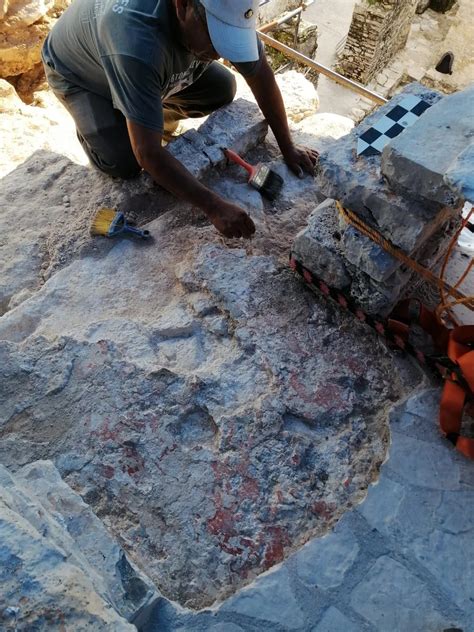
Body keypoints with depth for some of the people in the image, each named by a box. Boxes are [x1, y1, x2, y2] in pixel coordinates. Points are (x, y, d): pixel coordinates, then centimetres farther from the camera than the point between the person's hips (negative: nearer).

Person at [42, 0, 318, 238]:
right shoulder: (137, 43, -46)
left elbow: (261, 74, -16)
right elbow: (149, 154, -46)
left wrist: (288, 148, -18)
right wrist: (215, 207, -48)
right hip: (77, 71, -4)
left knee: (223, 90, -10)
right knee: (124, 163, -25)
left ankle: (157, 110, 16)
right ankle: (90, 126, 11)